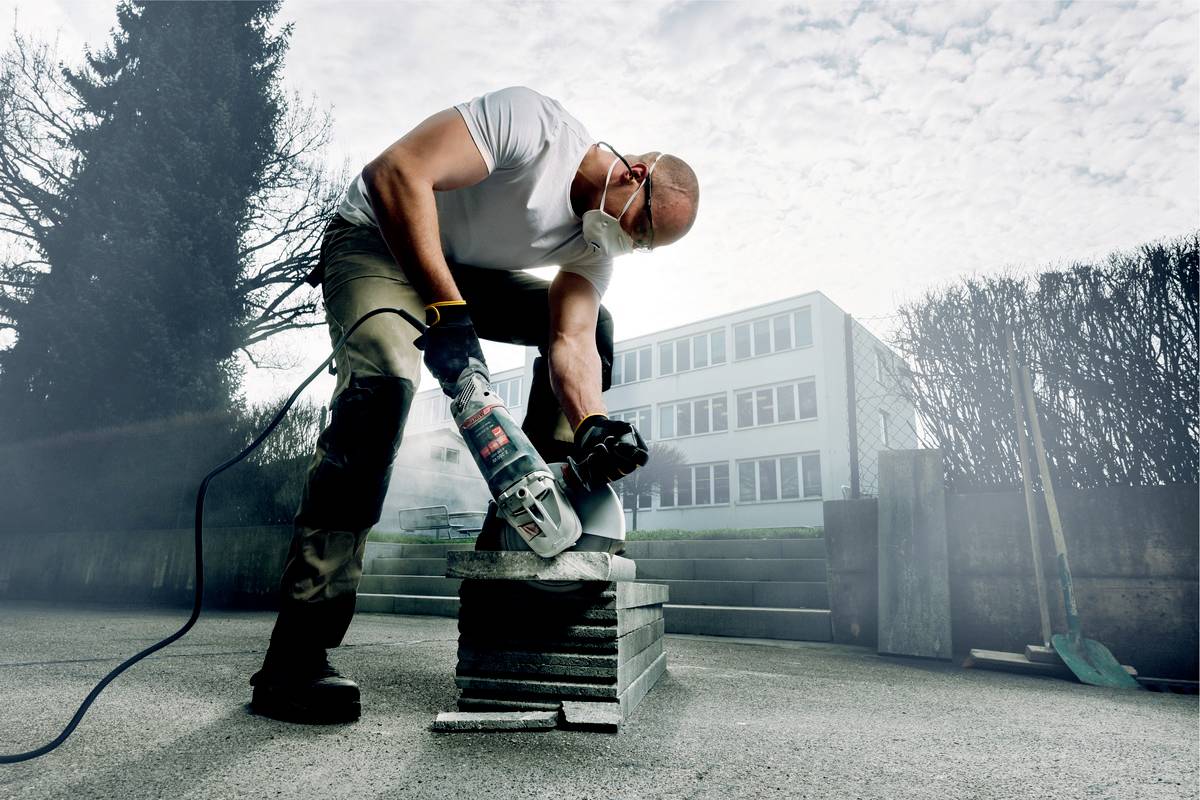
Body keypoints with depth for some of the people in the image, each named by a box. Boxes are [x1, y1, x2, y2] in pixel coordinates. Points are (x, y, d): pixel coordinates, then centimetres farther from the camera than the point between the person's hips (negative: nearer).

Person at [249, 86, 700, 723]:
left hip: (465, 274, 8)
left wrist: (594, 424, -34)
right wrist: (447, 309, -37)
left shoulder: (598, 241, -3)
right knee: (387, 380, -34)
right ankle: (294, 657, -30)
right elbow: (397, 173, -32)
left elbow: (571, 341, -14)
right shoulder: (532, 121, -24)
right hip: (379, 240, -7)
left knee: (595, 326, 4)